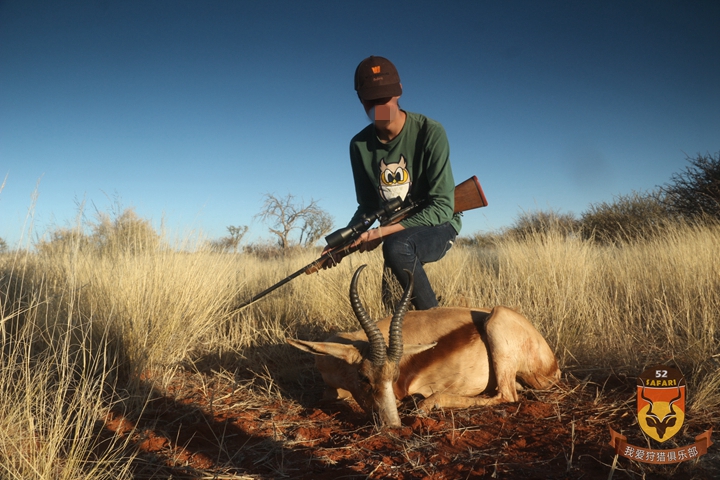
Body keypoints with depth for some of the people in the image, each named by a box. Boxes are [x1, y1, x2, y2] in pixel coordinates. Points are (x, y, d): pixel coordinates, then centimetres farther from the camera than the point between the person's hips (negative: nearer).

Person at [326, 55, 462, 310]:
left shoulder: (430, 133, -20)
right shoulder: (360, 145, -4)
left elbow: (442, 207, -23)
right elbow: (368, 205, 5)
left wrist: (383, 232, -29)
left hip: (437, 225, -5)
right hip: (395, 231, 5)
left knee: (396, 245, -34)